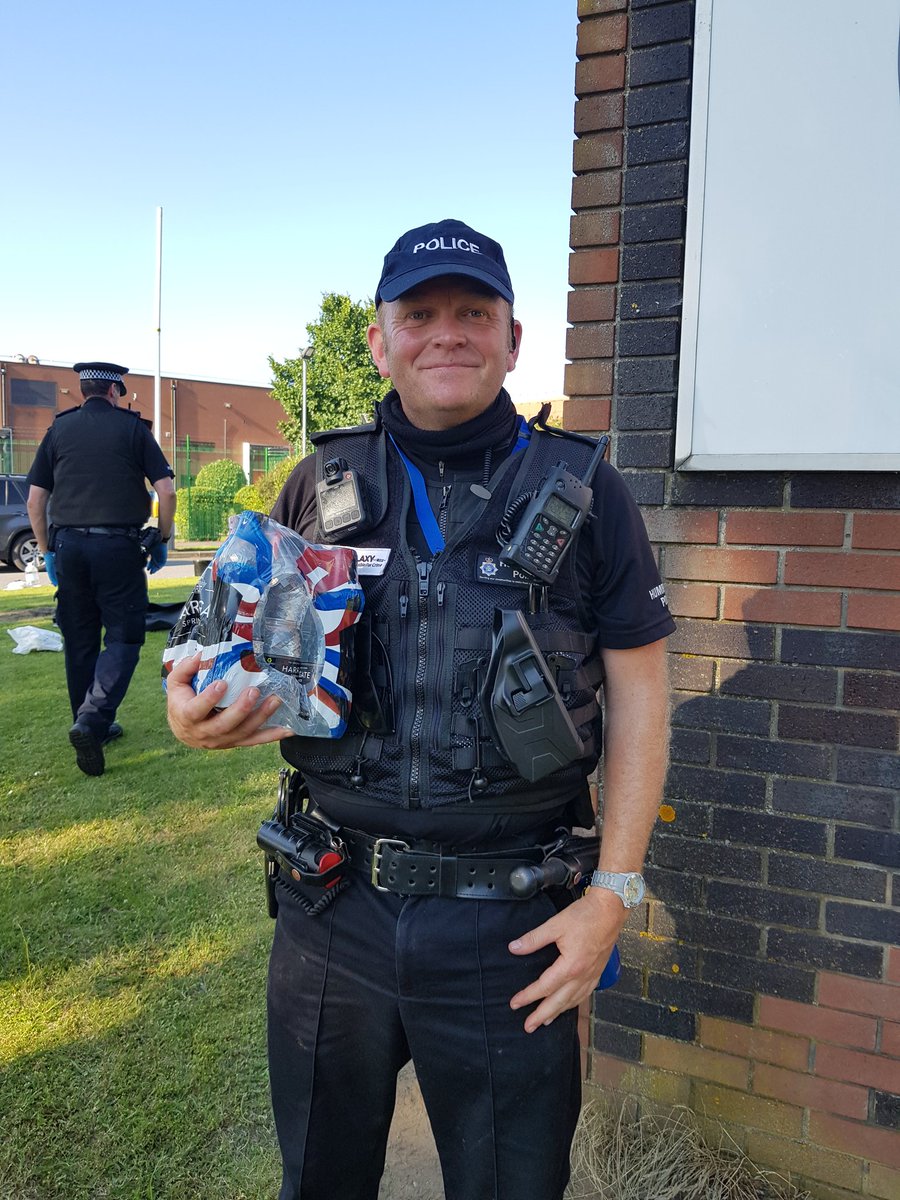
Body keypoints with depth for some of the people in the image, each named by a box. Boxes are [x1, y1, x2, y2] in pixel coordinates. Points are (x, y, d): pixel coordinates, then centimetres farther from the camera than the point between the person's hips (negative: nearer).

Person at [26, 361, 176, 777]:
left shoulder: (58, 430, 10)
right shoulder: (132, 427, 3)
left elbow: (35, 501, 7)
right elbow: (166, 492, -4)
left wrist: (48, 551, 16)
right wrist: (162, 541, 7)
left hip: (68, 545, 4)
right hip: (118, 547, -3)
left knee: (79, 642, 12)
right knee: (123, 637, 1)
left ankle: (91, 728, 22)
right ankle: (92, 720, -17)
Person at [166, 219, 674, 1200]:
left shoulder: (582, 490, -4)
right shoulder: (323, 485, 2)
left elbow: (637, 693, -2)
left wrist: (615, 891, -8)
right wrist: (197, 707, -13)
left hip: (509, 924, -2)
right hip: (331, 906, 3)